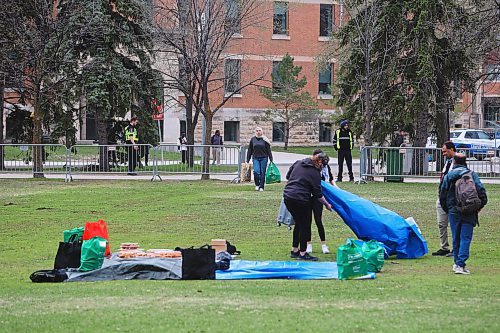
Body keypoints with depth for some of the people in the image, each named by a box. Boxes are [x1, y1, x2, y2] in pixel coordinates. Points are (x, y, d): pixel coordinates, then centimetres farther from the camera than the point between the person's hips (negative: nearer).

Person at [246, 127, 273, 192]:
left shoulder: (264, 140, 1)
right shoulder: (253, 139, 6)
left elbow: (269, 150, 3)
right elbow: (249, 150, 11)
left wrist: (271, 160, 1)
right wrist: (248, 160, 9)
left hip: (264, 158, 0)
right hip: (255, 158, 1)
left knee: (262, 173, 1)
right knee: (256, 171, -15)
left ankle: (261, 187, 11)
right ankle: (257, 185, 7)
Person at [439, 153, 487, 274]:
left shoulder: (448, 176, 4)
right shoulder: (472, 174, 1)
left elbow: (442, 194, 5)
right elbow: (481, 190, -7)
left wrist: (446, 209, 18)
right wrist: (481, 205, 7)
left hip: (453, 211, 1)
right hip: (469, 213, -1)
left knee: (456, 238, 13)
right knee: (465, 238, -2)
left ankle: (457, 263, 19)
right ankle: (460, 264, -13)